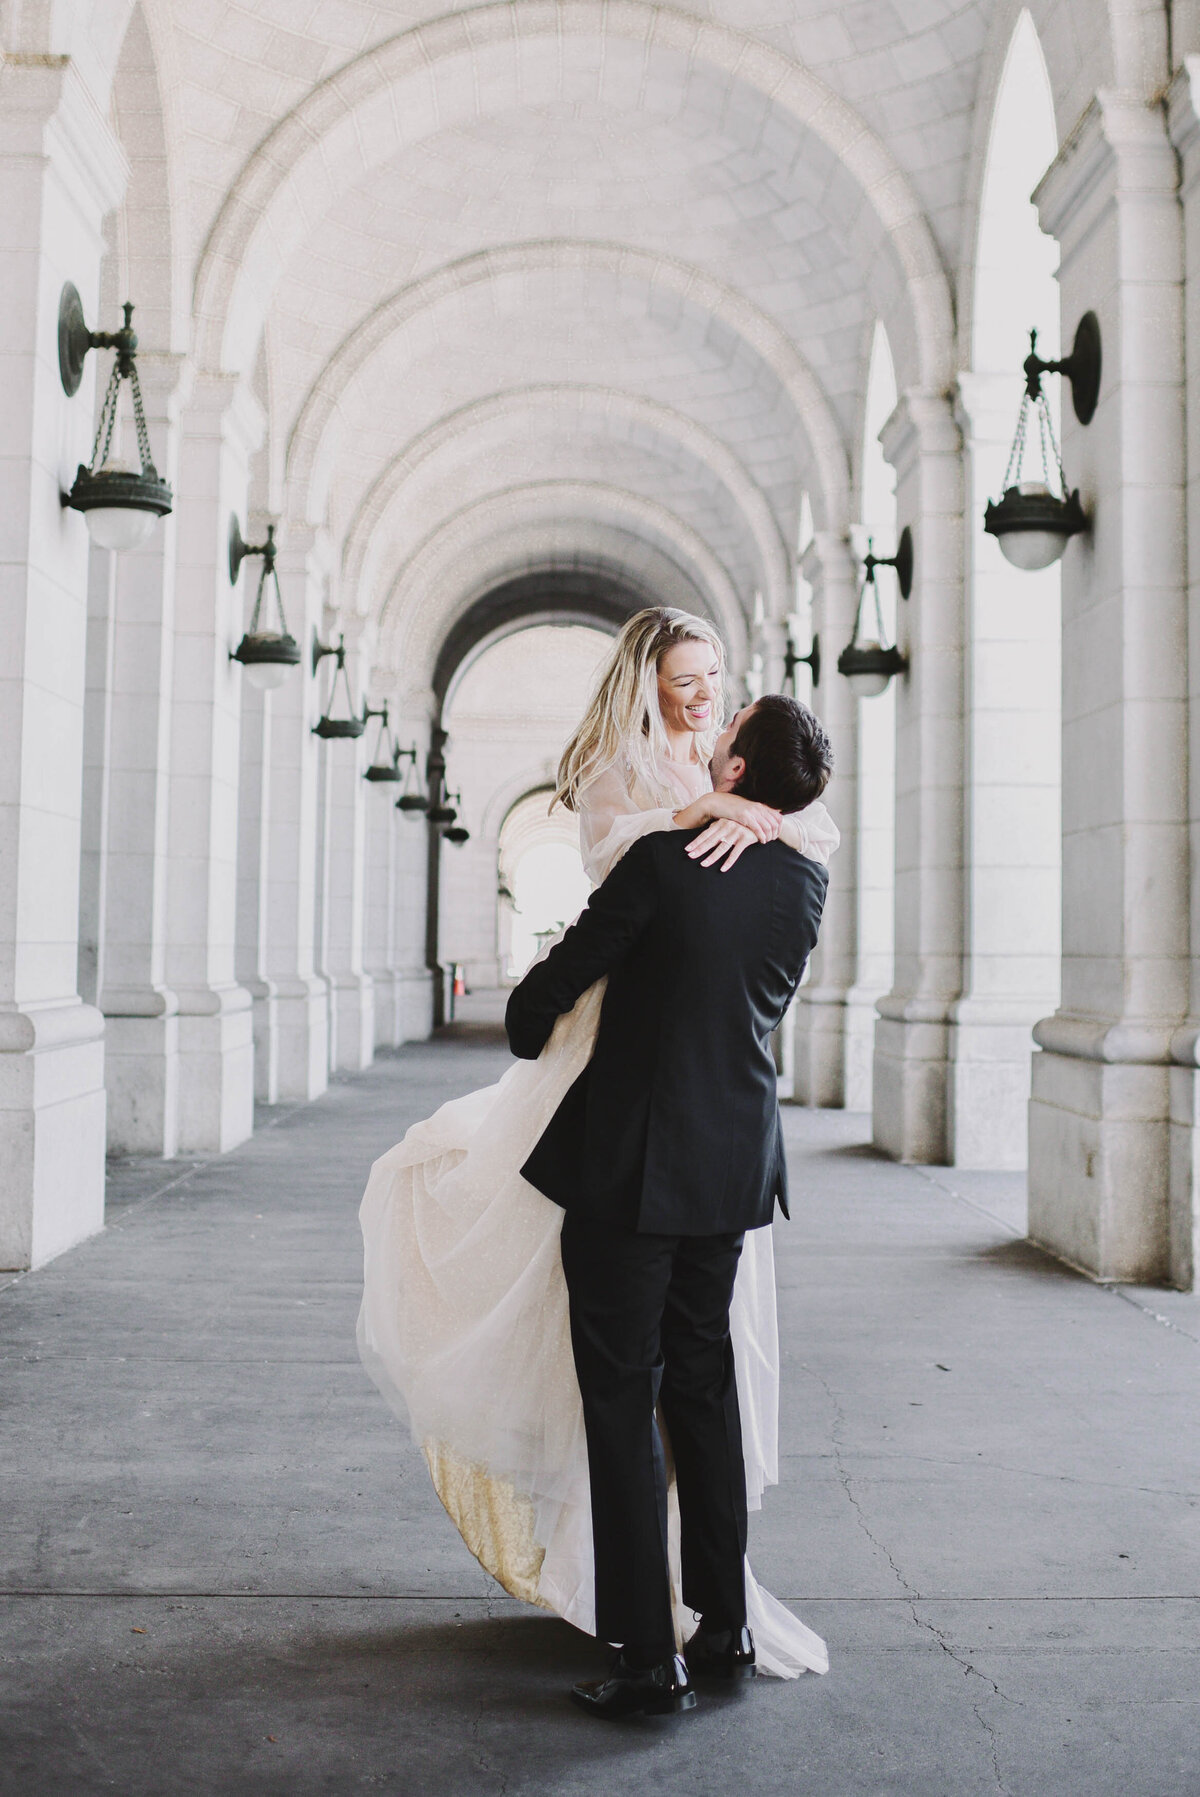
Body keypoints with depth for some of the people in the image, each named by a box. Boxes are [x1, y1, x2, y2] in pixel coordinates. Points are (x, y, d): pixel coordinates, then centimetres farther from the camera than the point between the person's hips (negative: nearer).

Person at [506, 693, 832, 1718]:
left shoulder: (663, 861, -16)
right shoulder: (806, 881, 2)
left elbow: (556, 982, -8)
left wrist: (528, 1036, 14)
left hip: (632, 1163, -6)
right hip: (734, 1166, 6)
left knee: (623, 1401, 3)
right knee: (703, 1385, 19)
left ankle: (650, 1659, 8)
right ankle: (725, 1625, 28)